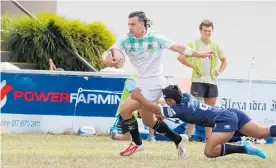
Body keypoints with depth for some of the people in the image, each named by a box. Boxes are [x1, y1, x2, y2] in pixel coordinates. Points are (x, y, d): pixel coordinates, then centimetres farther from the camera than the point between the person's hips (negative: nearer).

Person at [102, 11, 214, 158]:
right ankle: (178, 140, 36)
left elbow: (179, 48, -5)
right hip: (141, 84, 6)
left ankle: (136, 143, 1)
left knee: (125, 109, -18)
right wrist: (106, 60, -38)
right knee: (149, 121, 18)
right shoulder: (125, 40, -5)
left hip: (153, 84, -6)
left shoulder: (156, 39, -13)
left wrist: (200, 54, -8)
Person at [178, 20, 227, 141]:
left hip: (212, 82, 5)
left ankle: (208, 137, 11)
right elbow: (180, 57, -7)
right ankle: (189, 135, -8)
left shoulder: (215, 46, 11)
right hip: (198, 81, -5)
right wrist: (193, 66, -12)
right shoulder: (193, 44, -2)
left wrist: (220, 71, 8)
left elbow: (224, 60, 25)